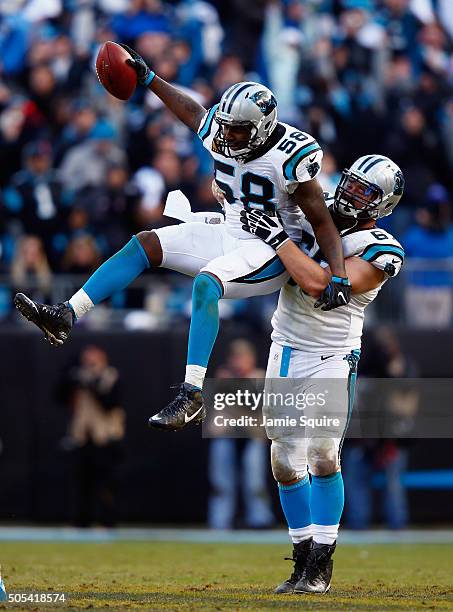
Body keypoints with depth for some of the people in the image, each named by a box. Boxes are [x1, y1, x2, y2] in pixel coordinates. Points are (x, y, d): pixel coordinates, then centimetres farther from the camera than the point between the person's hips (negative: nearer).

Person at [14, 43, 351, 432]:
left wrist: (339, 277, -28)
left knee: (206, 282, -34)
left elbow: (323, 224, -19)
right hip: (231, 235, 8)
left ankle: (192, 397, -39)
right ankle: (66, 317, -9)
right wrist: (149, 80, 25)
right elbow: (192, 111, 21)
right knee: (144, 245, -2)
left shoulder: (289, 157, -23)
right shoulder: (220, 134, -3)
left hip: (274, 253, -8)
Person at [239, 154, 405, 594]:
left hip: (330, 359, -5)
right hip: (285, 349, 6)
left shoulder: (379, 252, -15)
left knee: (322, 456, -13)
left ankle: (321, 565, -3)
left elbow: (318, 283, -28)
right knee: (286, 462, 5)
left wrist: (277, 237, -23)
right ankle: (303, 558, 14)